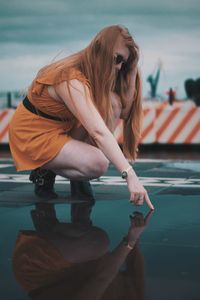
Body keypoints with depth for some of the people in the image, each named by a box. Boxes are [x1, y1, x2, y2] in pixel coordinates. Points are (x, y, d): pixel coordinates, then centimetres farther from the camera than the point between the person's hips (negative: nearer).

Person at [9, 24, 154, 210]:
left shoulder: (95, 74, -3)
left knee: (113, 103, -10)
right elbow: (99, 132, -40)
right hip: (33, 134, -9)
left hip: (64, 128, 9)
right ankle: (46, 170, -2)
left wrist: (132, 68, -15)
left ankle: (79, 157, -3)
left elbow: (124, 111, -8)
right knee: (98, 164, -28)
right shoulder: (72, 80, -30)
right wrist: (130, 175, -45)